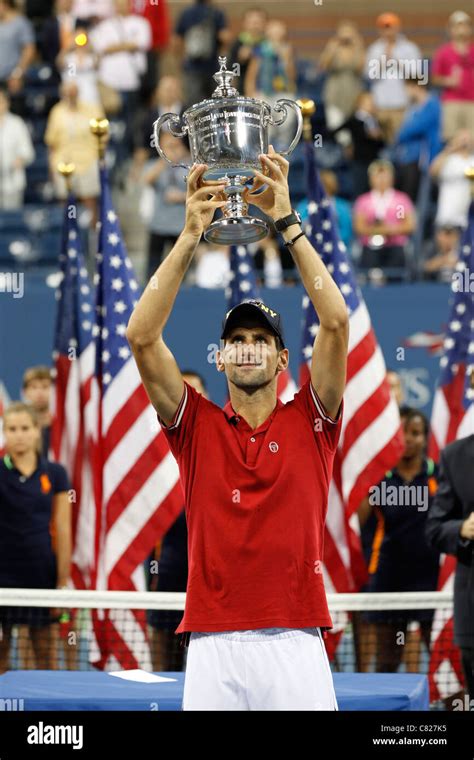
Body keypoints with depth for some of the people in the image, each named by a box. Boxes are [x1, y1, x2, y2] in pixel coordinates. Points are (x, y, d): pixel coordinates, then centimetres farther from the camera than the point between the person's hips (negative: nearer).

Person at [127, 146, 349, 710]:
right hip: (213, 646, 1)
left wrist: (287, 223, -2)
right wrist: (190, 236, -3)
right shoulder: (196, 425, 12)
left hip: (295, 643, -1)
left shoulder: (309, 423, 10)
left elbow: (335, 323, -1)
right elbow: (142, 336, 1)